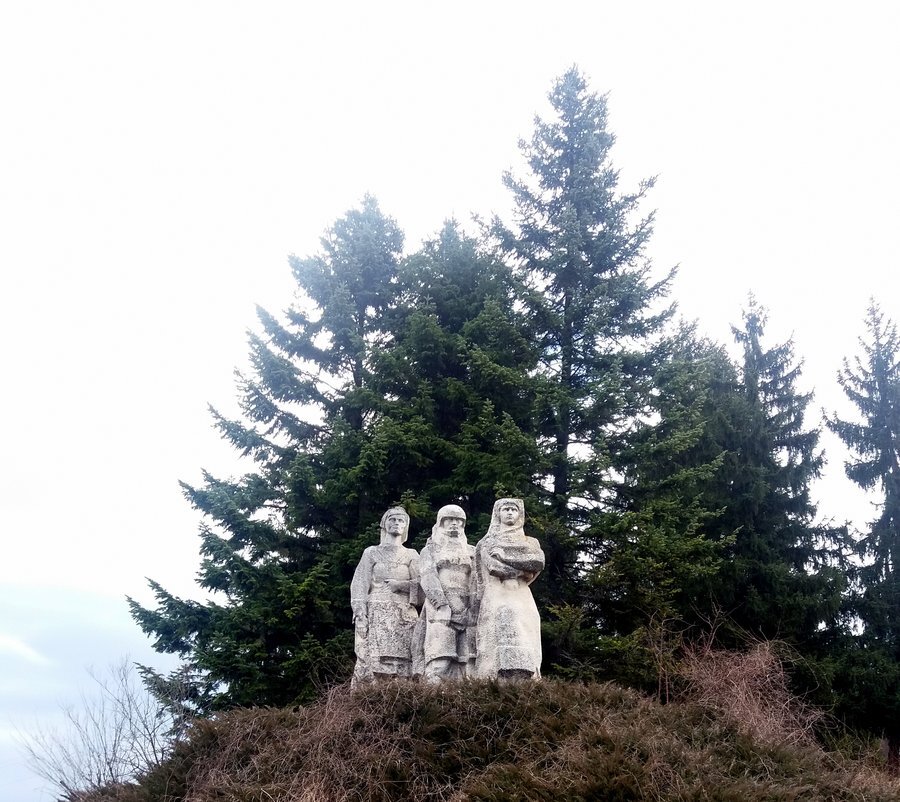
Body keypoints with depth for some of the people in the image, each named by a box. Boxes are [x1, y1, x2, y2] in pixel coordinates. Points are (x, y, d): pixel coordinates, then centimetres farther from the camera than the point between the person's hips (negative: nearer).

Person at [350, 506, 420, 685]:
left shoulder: (411, 555, 19)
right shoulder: (372, 552, 15)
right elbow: (360, 584, 5)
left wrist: (400, 585, -10)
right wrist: (360, 615, -9)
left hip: (404, 615, 1)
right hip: (376, 614, -1)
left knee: (403, 663, -12)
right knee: (374, 662, -15)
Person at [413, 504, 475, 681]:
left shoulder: (471, 552, 24)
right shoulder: (430, 550, 16)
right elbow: (427, 577, 0)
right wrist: (442, 605, -15)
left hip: (466, 611, 3)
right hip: (439, 610, -3)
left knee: (461, 662, -4)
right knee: (438, 661, -17)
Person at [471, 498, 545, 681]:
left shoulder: (530, 542, 21)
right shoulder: (487, 542, 19)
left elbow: (538, 562, -1)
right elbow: (494, 566, 3)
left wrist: (503, 555, 0)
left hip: (522, 602, 1)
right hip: (496, 600, -1)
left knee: (524, 651, -14)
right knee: (497, 652, -15)